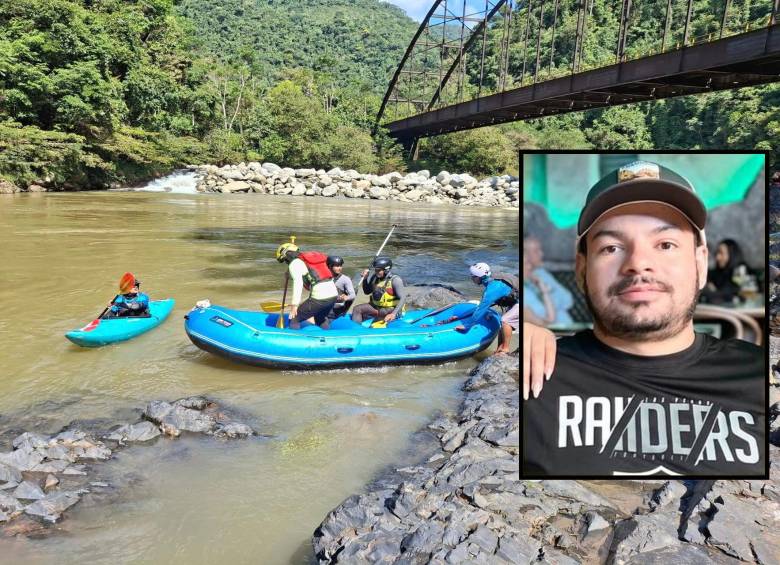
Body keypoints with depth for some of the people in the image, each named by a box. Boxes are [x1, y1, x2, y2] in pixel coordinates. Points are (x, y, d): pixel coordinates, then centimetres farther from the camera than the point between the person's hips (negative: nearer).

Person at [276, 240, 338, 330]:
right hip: (334, 295, 8)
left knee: (294, 320, 6)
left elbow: (298, 283, -15)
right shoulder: (312, 256, 24)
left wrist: (294, 304, -18)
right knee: (321, 319, 32)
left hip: (319, 298, -8)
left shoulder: (294, 263, 1)